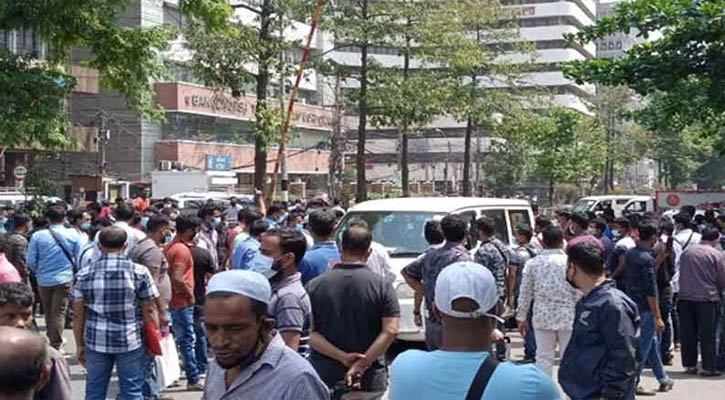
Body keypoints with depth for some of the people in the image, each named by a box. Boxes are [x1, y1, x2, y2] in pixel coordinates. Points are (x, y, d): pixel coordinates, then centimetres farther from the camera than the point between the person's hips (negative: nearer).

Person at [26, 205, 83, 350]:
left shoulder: (38, 236, -7)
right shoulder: (73, 235, -7)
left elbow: (30, 261, -4)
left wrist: (38, 272, 15)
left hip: (44, 280, 2)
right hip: (64, 279, -2)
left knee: (48, 312, 19)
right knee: (59, 313, 4)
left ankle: (52, 340, 33)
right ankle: (56, 345, 4)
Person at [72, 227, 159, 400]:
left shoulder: (84, 274, 1)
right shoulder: (140, 272, -5)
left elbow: (78, 315, 2)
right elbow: (149, 311, -4)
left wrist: (79, 345, 11)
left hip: (96, 342, 2)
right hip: (131, 341, -2)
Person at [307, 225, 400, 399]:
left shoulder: (314, 285, -2)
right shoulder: (382, 285, -6)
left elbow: (309, 333, -8)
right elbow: (390, 331, -16)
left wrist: (341, 356, -14)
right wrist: (362, 364, -17)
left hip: (324, 379, 1)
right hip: (369, 383, -1)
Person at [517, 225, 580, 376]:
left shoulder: (532, 263, -2)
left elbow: (525, 293, 3)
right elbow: (579, 293, -6)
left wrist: (521, 317, 12)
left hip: (542, 317, 2)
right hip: (567, 317, -2)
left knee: (543, 357, 8)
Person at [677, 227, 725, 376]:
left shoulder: (687, 251, 6)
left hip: (685, 297, 4)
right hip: (707, 298, -4)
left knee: (688, 334, 10)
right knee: (708, 335, 2)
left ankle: (690, 365, 16)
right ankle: (708, 367, 2)